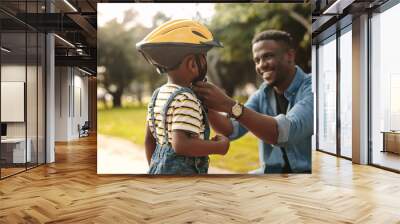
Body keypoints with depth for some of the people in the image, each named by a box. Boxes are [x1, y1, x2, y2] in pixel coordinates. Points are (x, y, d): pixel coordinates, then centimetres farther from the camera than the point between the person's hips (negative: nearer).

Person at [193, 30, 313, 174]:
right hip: (271, 170, 6)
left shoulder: (309, 89, -16)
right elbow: (231, 130, -6)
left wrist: (229, 106, -38)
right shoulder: (262, 95, 4)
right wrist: (205, 104, -24)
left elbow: (286, 132, -33)